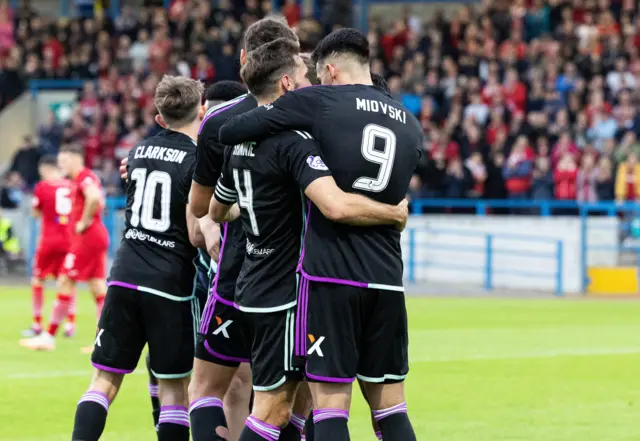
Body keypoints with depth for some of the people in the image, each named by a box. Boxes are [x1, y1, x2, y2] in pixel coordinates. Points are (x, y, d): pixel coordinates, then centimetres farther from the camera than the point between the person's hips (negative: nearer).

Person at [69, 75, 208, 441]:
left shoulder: (139, 153, 11)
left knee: (106, 379, 7)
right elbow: (196, 235, -13)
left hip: (125, 275, 5)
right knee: (174, 388, 4)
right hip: (170, 285, -5)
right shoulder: (197, 159, -8)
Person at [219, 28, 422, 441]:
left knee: (330, 404, -4)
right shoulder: (411, 125, 15)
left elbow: (225, 132, -2)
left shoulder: (317, 101, -2)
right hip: (388, 279, 5)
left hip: (331, 273, -5)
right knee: (392, 408, 10)